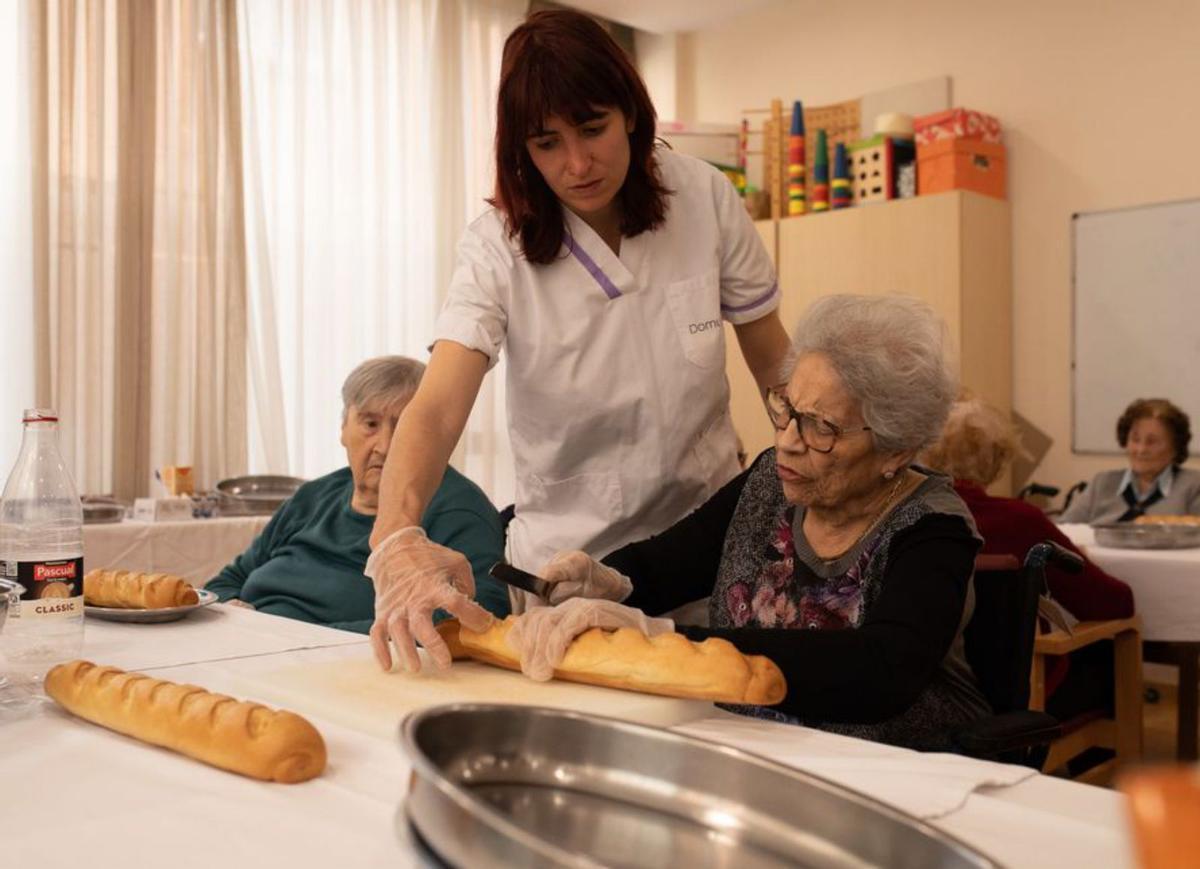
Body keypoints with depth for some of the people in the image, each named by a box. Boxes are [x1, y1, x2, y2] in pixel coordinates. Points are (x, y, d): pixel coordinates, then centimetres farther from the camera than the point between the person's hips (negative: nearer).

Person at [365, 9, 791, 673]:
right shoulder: (498, 245, -17)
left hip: (704, 543, 1)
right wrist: (396, 540, -47)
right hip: (562, 566, -1)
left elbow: (774, 361, -2)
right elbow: (436, 410, -29)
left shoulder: (704, 199, -12)